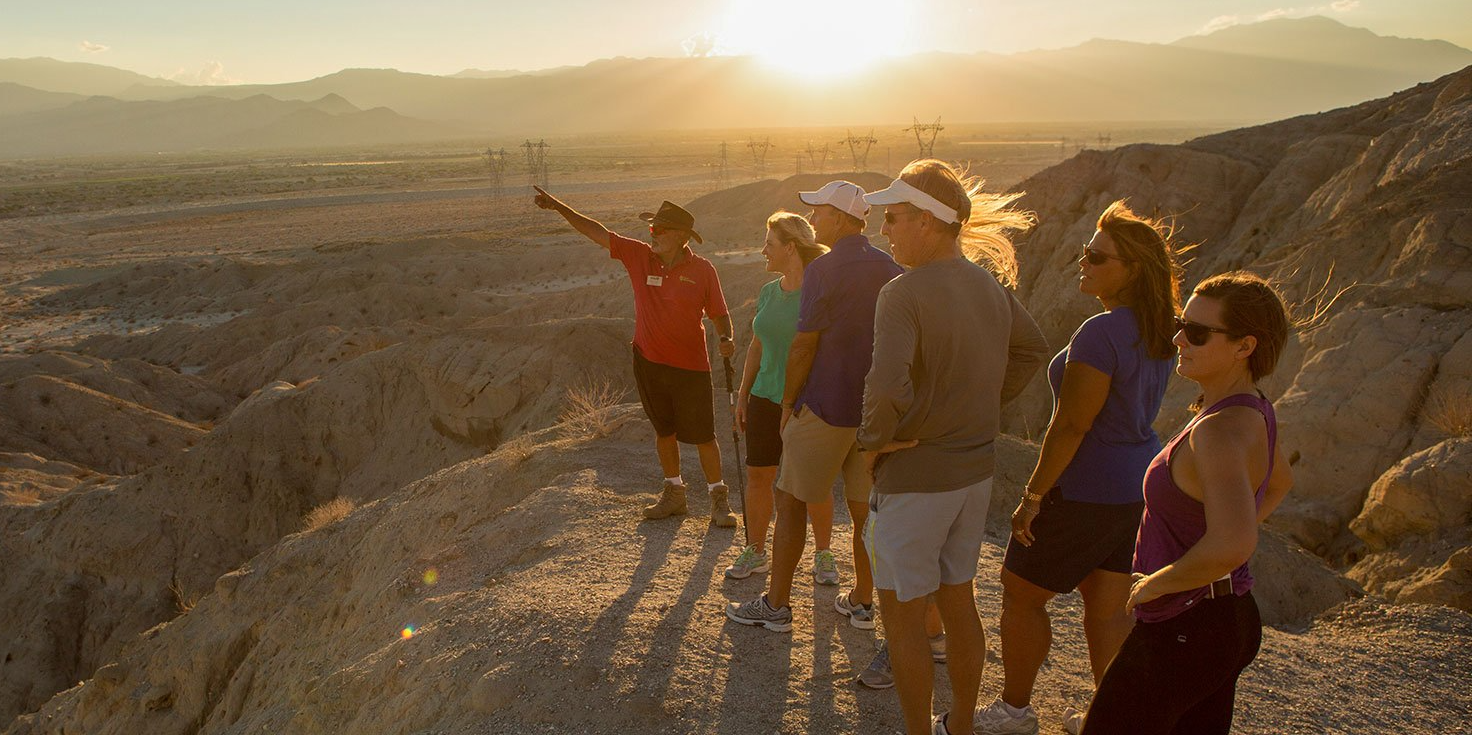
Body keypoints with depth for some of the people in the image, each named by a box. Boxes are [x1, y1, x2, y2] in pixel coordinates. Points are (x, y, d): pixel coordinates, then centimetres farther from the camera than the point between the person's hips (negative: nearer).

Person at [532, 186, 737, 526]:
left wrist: (725, 339, -21)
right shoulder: (639, 256, -2)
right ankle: (674, 492, 31)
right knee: (664, 430, 16)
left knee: (703, 435, 2)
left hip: (691, 367, -3)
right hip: (648, 361, 3)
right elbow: (597, 232, -2)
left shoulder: (702, 270, -9)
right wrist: (559, 207, -8)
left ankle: (718, 499, 17)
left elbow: (719, 312, -1)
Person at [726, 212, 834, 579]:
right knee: (757, 476, 8)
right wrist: (743, 394, 15)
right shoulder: (768, 293, 9)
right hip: (767, 398, 6)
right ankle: (755, 551, 23)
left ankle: (824, 555, 22)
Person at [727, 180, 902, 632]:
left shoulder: (825, 270, -14)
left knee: (792, 502, 6)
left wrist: (789, 402, -2)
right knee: (864, 507, 14)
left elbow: (803, 346, -13)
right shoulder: (891, 270, 6)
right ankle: (862, 603, 24)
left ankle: (776, 605, 13)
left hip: (826, 408, -7)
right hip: (876, 409, 7)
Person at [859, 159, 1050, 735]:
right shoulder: (991, 285, 2)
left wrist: (874, 440, -16)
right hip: (976, 470, 8)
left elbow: (888, 387, -35)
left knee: (903, 616, 9)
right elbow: (1032, 350, 17)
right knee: (959, 604, 21)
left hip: (914, 477, -8)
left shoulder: (904, 293, -23)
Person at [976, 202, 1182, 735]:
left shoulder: (1101, 333, -24)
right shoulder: (1159, 334, 5)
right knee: (1108, 610, 17)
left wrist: (1032, 496, -15)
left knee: (1020, 594, 10)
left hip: (1086, 491, -8)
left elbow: (1070, 426, -23)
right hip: (1136, 486, 8)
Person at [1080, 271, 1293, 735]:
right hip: (1231, 618, 9)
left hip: (1180, 632, -9)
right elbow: (1279, 485, 24)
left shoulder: (1219, 432, -27)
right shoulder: (1253, 411, 3)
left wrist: (1157, 582, -24)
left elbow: (1233, 545, -41)